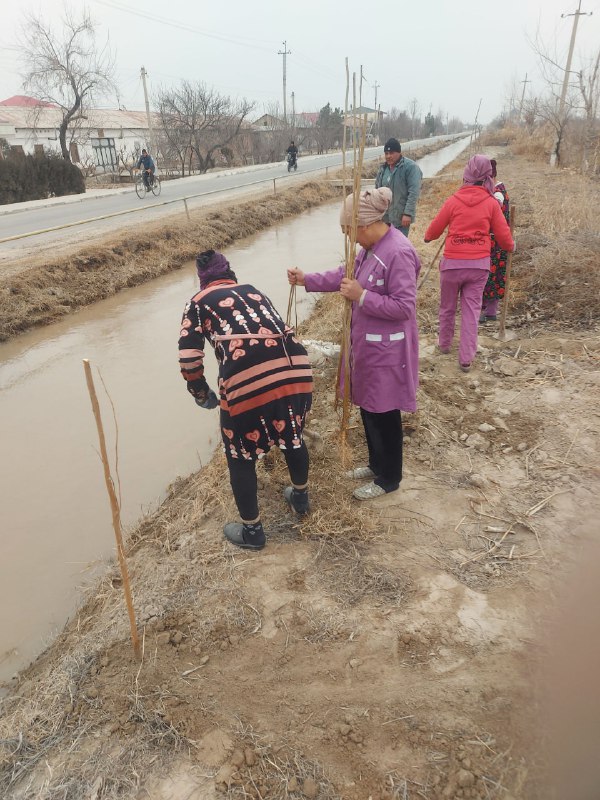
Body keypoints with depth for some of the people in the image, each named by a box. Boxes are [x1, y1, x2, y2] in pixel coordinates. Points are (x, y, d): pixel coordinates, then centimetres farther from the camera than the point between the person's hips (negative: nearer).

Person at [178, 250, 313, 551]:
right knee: (293, 434, 30)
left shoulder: (199, 303, 16)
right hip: (296, 368, 5)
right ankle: (300, 498, 52)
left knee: (241, 455, 16)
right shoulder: (254, 291, 28)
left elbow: (188, 359, 5)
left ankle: (251, 531, 31)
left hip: (248, 380, -5)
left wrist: (202, 394, 23)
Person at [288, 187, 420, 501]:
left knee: (383, 413, 6)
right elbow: (346, 274, 17)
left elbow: (404, 307, -25)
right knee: (367, 407, 20)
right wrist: (307, 280, 11)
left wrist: (361, 296, -24)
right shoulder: (370, 246, 4)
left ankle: (389, 478, 27)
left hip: (386, 350, -9)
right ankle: (377, 464, 41)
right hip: (366, 344, 9)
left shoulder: (399, 253, -24)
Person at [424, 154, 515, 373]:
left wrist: (427, 237, 29)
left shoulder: (453, 201, -3)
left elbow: (435, 229, 6)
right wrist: (510, 246, 24)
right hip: (479, 264, 1)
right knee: (471, 309, 6)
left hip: (452, 262, 0)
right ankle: (466, 358, 4)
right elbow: (503, 235, 2)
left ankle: (444, 344, 35)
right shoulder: (491, 203, -2)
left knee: (447, 307, 17)